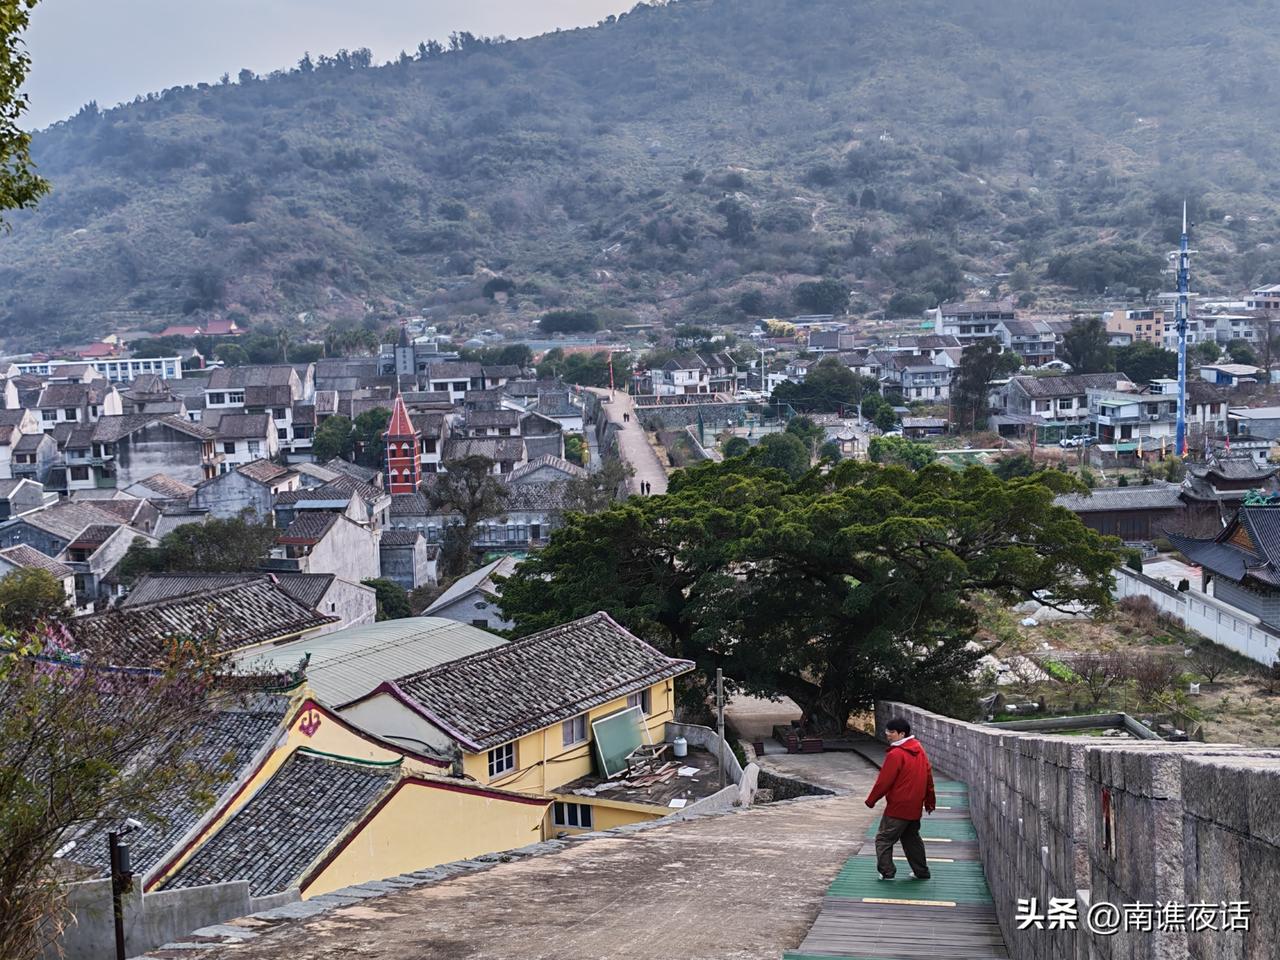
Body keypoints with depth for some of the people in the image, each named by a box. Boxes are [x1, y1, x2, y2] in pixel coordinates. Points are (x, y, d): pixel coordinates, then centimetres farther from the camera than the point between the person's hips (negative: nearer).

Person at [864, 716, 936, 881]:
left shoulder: (896, 754, -19)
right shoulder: (919, 750, 7)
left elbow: (884, 781, -16)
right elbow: (928, 776, 14)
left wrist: (871, 800, -3)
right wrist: (930, 800, 23)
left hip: (897, 807, -8)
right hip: (915, 807, 8)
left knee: (884, 839, 0)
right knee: (912, 839, 20)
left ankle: (887, 872, -4)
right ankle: (922, 872, 23)